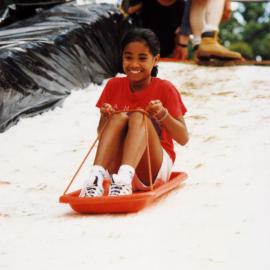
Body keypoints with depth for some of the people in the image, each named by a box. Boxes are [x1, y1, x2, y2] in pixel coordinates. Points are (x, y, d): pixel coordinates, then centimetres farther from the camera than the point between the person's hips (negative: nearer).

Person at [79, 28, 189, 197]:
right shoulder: (114, 86, 7)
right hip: (116, 165, 2)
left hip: (154, 169, -2)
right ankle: (96, 176, -45)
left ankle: (124, 177, -53)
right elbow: (101, 134, 8)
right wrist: (105, 118, -14)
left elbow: (184, 139, -6)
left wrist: (162, 114, -23)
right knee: (119, 117, -23)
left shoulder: (165, 89, -1)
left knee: (138, 116, -26)